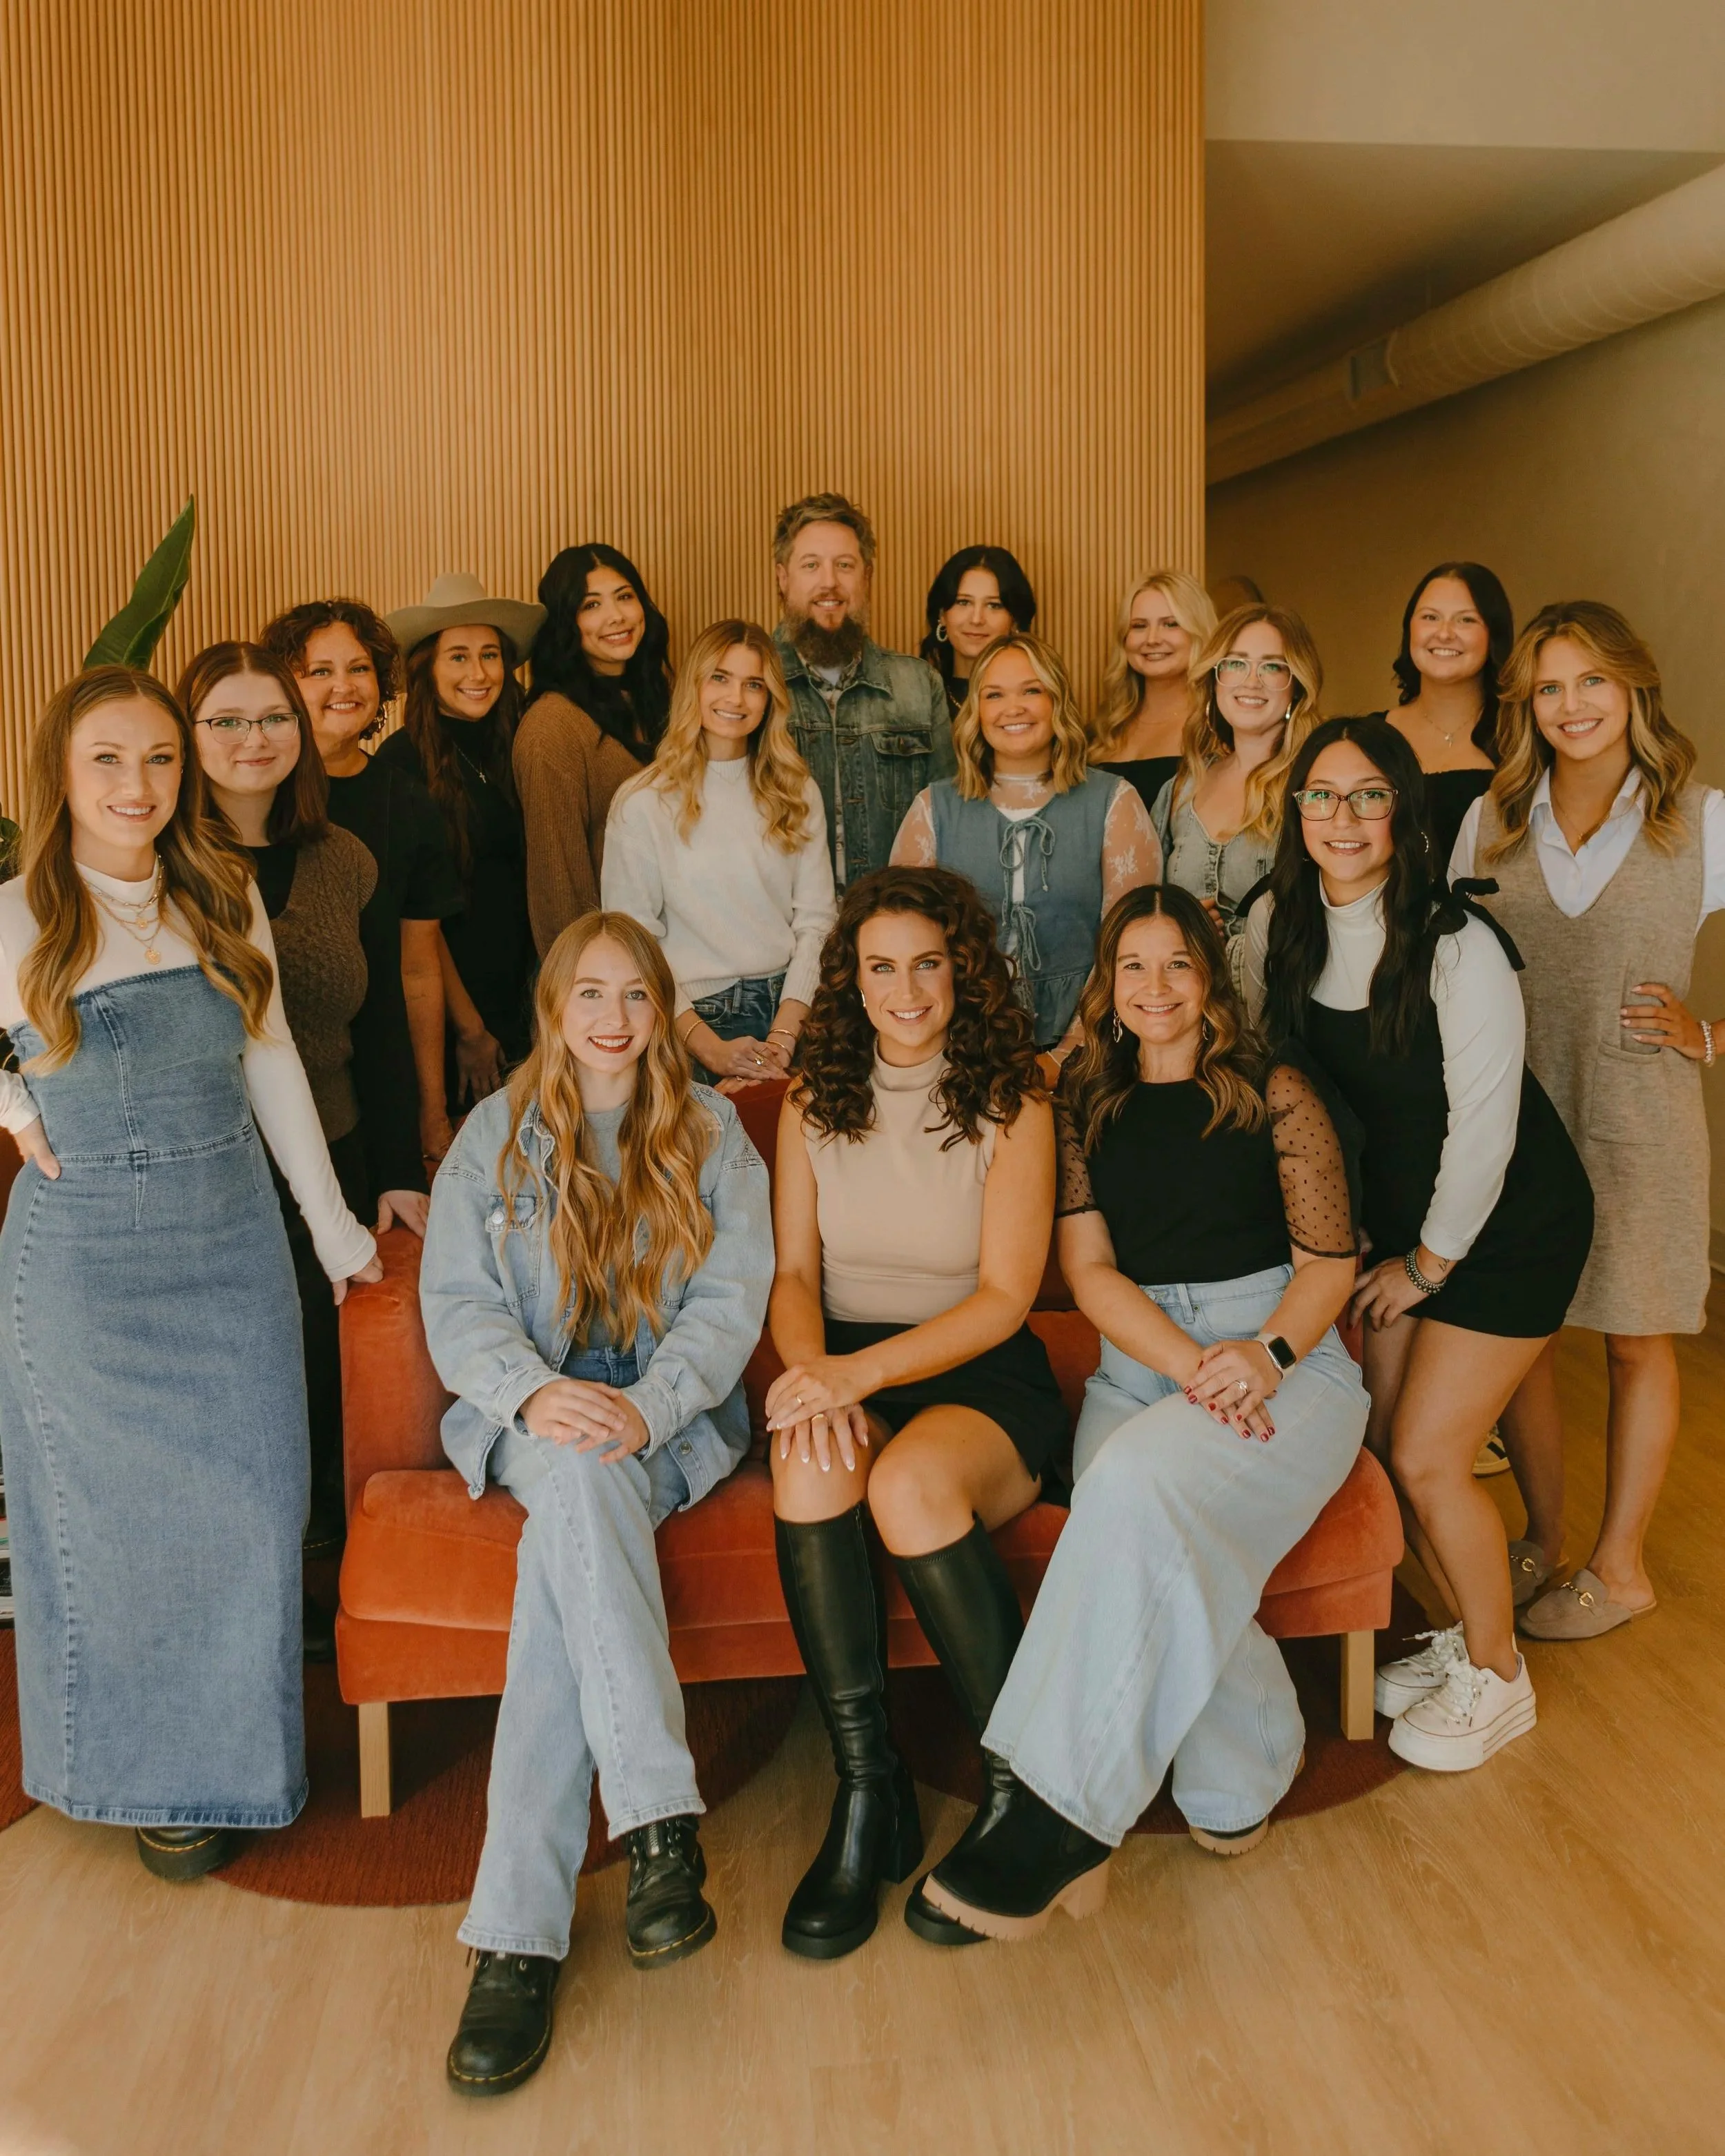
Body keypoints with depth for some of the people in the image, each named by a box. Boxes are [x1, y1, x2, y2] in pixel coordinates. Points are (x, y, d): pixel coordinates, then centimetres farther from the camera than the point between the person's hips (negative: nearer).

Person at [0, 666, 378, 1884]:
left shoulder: (226, 899, 2)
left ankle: (234, 1756, 30)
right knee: (123, 1518, 9)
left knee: (251, 1505, 7)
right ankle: (149, 1777, 30)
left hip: (232, 1244, 3)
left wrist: (335, 1225, 9)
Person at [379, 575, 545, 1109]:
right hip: (447, 1019, -5)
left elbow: (523, 881, 11)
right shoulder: (403, 760, -10)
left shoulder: (510, 752, 7)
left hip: (517, 1004, 5)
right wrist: (469, 1029, -9)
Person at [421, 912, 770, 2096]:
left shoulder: (712, 1132, 9)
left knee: (567, 1542, -31)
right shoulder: (495, 1135, 10)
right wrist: (536, 1390, -22)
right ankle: (662, 1820, -38)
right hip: (530, 1413, 1)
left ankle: (520, 1933, -30)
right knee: (580, 1478, -36)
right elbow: (457, 1302, 0)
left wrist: (645, 1406, -20)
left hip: (674, 1420, 0)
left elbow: (733, 1299, -1)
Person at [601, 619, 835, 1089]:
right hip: (696, 1017, -2)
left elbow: (815, 919, 5)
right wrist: (710, 1047, -12)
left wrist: (782, 1037, -8)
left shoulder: (798, 792, 12)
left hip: (791, 1011, 2)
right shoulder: (642, 803, 1)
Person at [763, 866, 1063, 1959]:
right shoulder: (814, 1102, 9)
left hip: (981, 1375, -2)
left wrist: (866, 1369, -22)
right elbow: (794, 1270, 5)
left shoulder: (1011, 1102, -2)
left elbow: (1004, 1297, -8)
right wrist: (809, 1366, -17)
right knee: (811, 1453, -33)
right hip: (846, 1367, 3)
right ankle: (869, 1791, -22)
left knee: (911, 1480, -35)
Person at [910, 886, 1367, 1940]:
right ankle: (1245, 1782, -6)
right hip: (1138, 1367, 3)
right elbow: (1090, 1270, 3)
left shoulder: (1272, 1092, 5)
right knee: (1149, 1540, -31)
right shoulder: (1086, 1105, 11)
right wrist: (1191, 1368, -13)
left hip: (1285, 1359, -2)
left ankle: (1061, 1817, -27)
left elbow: (1330, 1260, 4)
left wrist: (1264, 1354, -15)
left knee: (1136, 1485, -34)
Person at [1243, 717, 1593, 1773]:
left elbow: (1483, 1122, -20)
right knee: (1388, 1440, 8)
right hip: (1402, 1213, 6)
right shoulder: (1278, 924, -6)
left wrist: (1429, 1261, -10)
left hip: (1512, 1221, -6)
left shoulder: (1459, 944, -25)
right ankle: (1467, 1633, 33)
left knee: (1429, 1455, -5)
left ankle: (1497, 1676, 20)